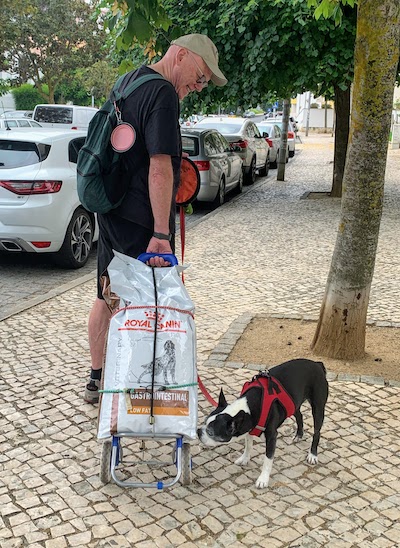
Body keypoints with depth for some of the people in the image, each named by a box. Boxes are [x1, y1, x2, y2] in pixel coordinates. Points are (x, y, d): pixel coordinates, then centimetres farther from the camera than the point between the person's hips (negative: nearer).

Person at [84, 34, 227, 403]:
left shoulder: (129, 81, 14)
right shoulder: (163, 93, -17)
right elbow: (160, 166, -25)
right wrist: (161, 233, -27)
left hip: (110, 211, 9)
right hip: (140, 219, -9)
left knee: (107, 298, 17)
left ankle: (97, 379, 29)